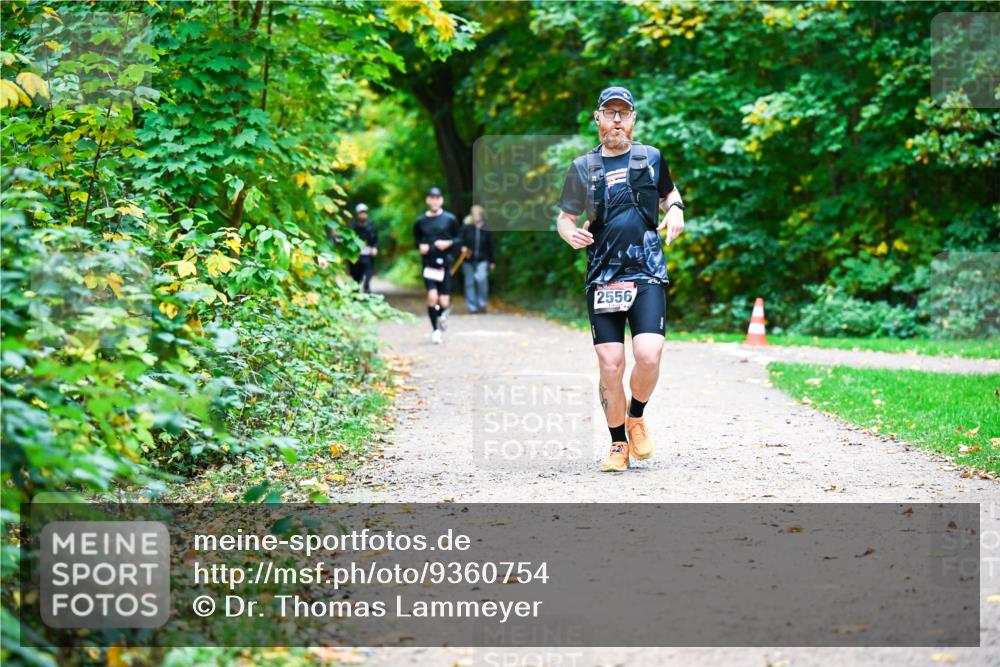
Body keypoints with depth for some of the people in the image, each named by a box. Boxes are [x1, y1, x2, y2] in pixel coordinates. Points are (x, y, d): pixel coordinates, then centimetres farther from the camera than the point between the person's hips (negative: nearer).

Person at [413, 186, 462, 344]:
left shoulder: (450, 219, 1)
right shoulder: (420, 221, 5)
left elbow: (459, 238, 8)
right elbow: (416, 240, 17)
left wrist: (449, 243, -12)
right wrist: (420, 246, -4)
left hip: (444, 264, 0)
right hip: (428, 264, 0)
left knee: (444, 302, -3)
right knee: (432, 297, -16)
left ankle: (442, 314, 35)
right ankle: (435, 330, 3)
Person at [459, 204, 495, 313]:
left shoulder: (486, 229, 2)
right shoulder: (466, 228, -2)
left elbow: (490, 246, 8)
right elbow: (460, 241, 2)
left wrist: (491, 261, 9)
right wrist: (463, 248, -21)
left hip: (482, 260, -1)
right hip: (468, 260, 1)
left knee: (481, 278, -20)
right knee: (469, 283, 3)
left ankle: (482, 303, -2)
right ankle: (472, 307, 13)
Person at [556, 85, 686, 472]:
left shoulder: (651, 158, 10)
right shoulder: (583, 168, 8)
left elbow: (669, 193, 26)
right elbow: (564, 217, 14)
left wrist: (675, 210, 4)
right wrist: (570, 233, -9)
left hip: (648, 275, 0)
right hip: (602, 278, 0)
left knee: (648, 355, -17)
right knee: (610, 365, -4)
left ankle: (636, 418, 12)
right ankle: (618, 444, 13)